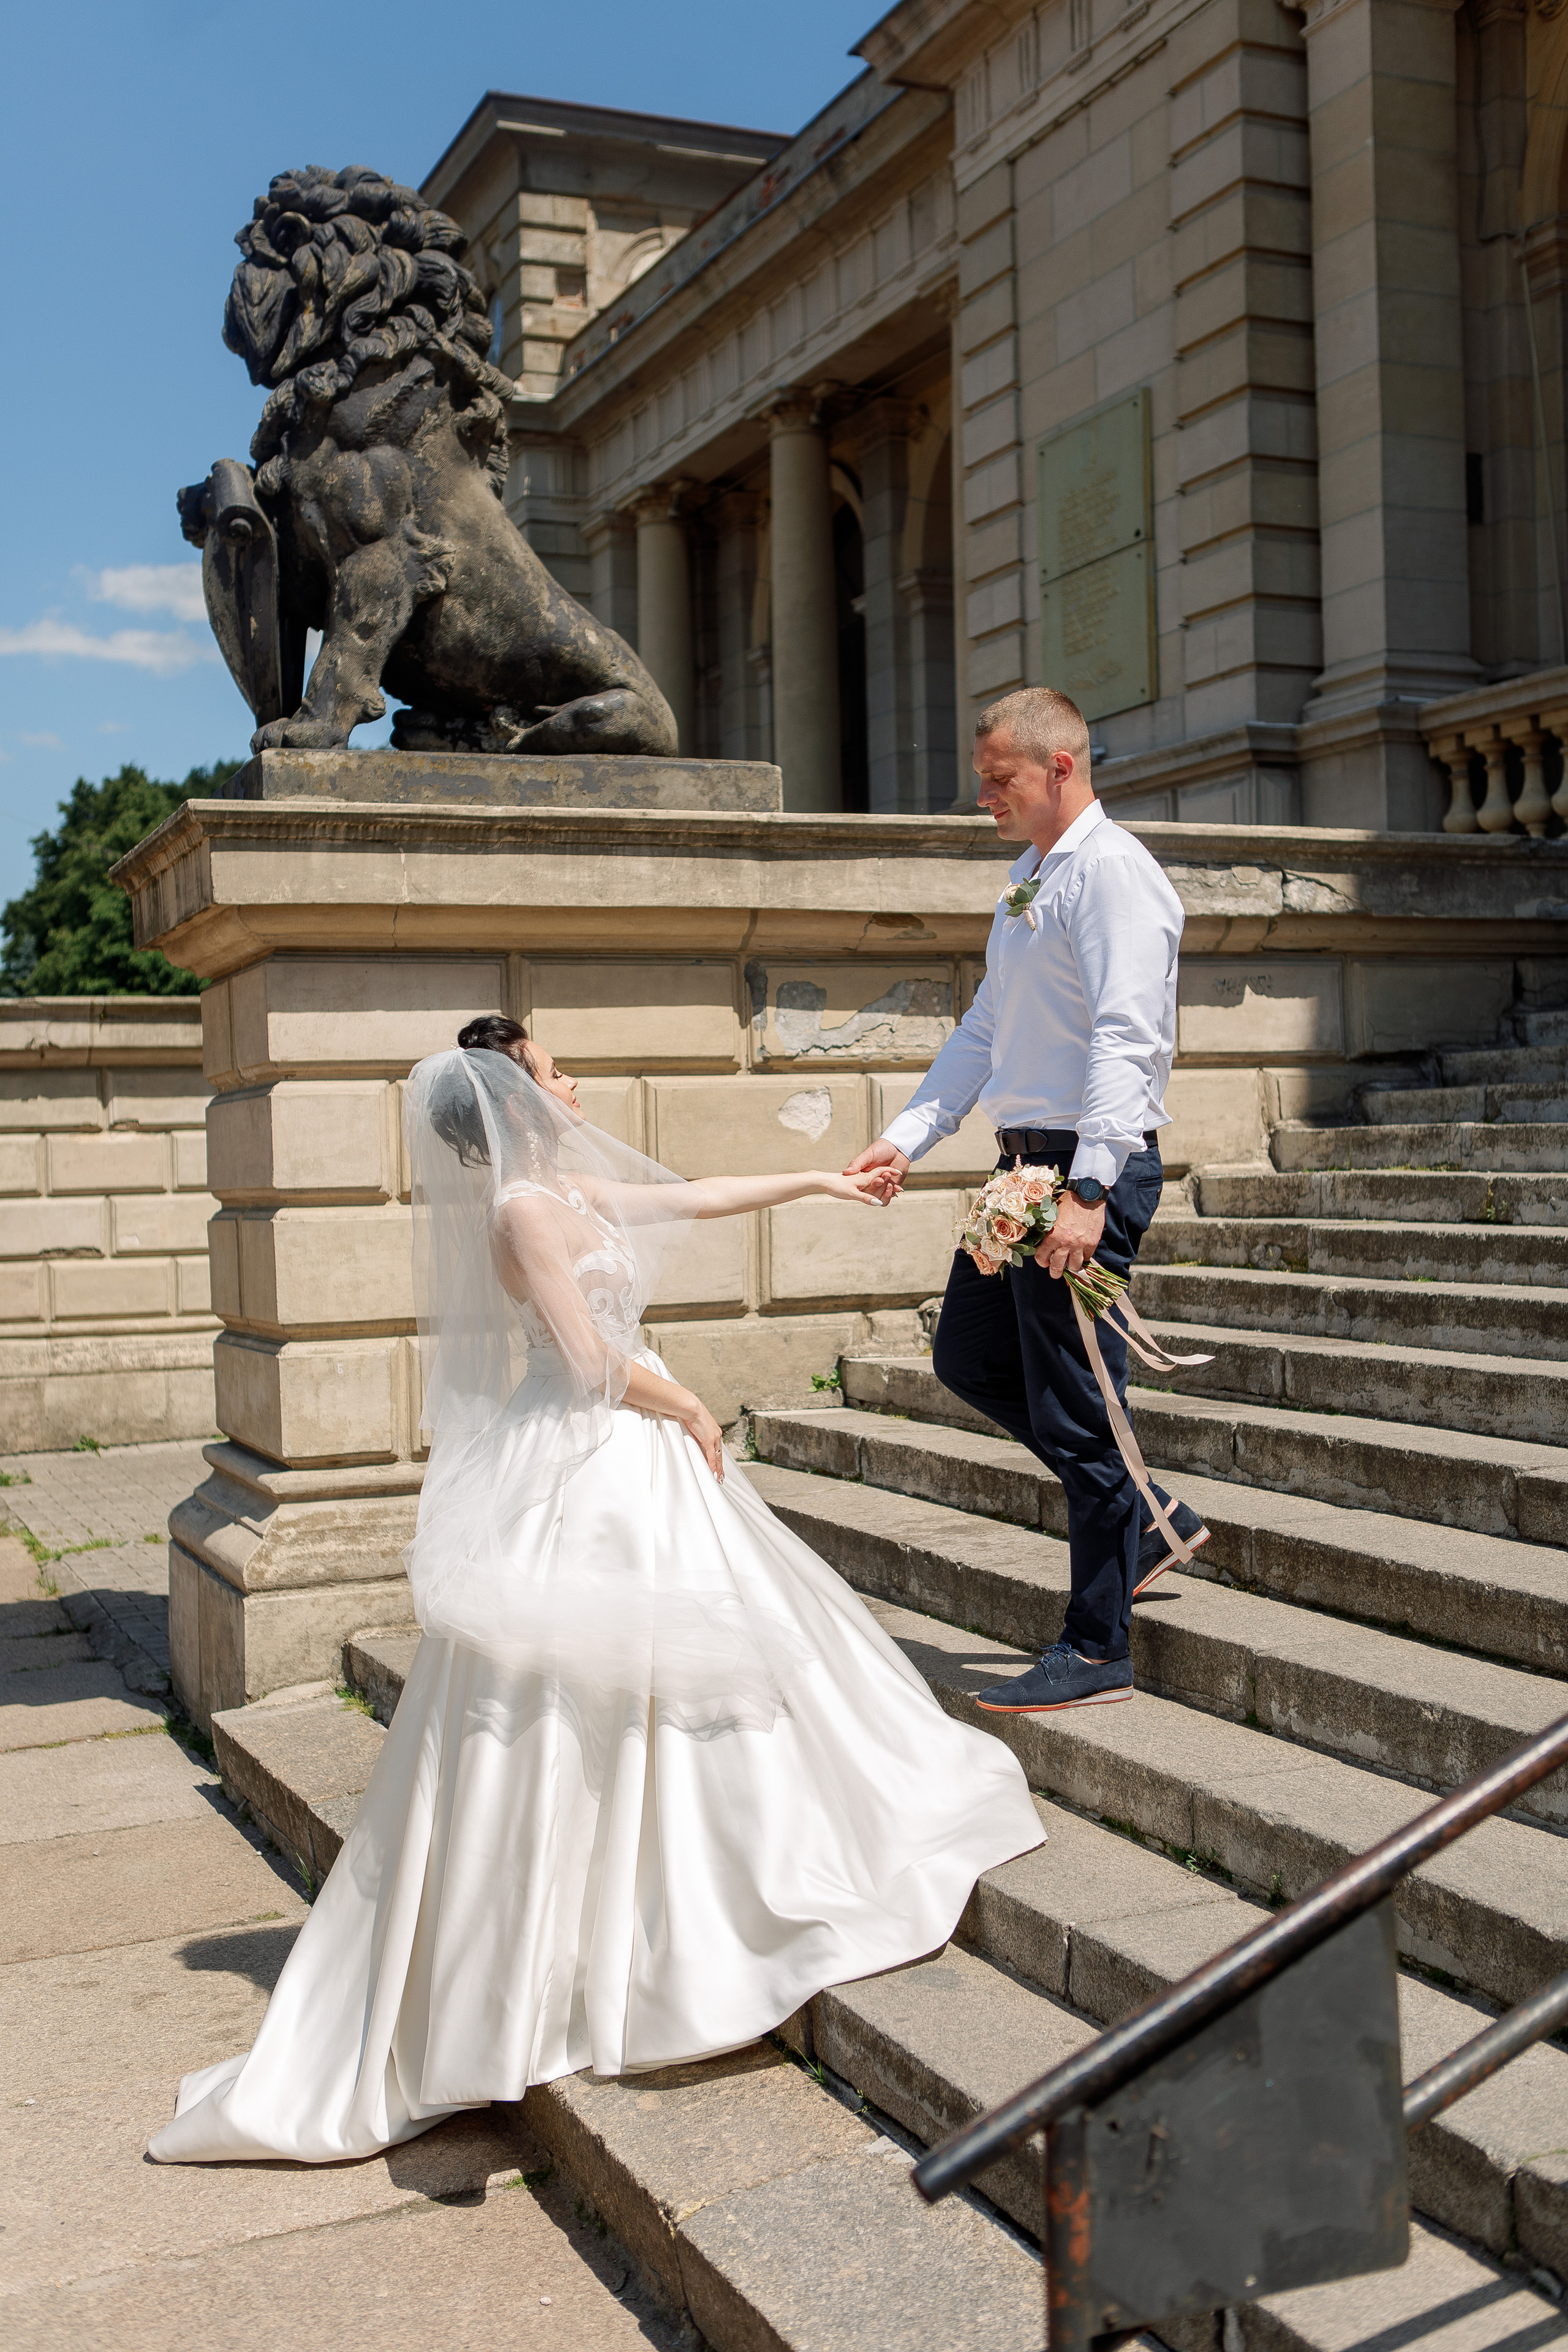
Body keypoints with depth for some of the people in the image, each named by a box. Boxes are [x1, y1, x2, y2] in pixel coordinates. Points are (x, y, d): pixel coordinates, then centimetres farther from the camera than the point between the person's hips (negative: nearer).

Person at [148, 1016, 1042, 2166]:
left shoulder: (569, 1191, 10)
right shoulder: (523, 1209, -17)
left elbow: (696, 1196, 21)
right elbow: (590, 1359, -20)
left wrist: (819, 1182, 26)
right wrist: (690, 1409, -6)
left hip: (636, 1462, 9)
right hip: (588, 1475, -9)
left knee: (650, 1674, 14)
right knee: (580, 1702, -3)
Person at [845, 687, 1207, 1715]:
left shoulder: (1110, 870, -13)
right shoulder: (1029, 878, 18)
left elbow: (1125, 1040, -23)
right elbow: (984, 1034, 21)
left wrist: (1089, 1188, -30)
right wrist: (907, 1137, 11)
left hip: (1090, 1167, -10)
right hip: (1028, 1164, 10)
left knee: (1072, 1405, -3)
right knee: (970, 1359, 17)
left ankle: (1098, 1652, 10)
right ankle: (1143, 1516, 28)